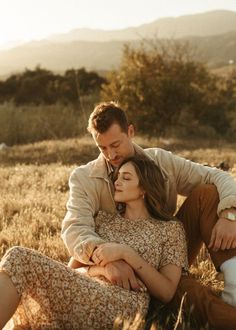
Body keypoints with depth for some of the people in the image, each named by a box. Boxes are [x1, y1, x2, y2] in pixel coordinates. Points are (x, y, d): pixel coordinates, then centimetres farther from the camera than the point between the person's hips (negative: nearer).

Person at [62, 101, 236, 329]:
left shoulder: (161, 161, 1)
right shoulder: (84, 178, -7)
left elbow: (217, 177, -1)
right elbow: (75, 228, -23)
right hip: (130, 268, -2)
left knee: (207, 193, -15)